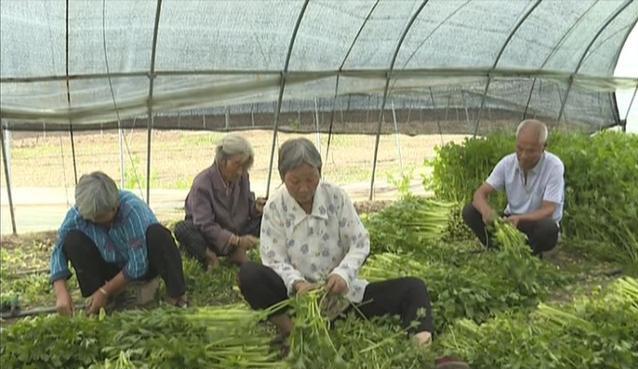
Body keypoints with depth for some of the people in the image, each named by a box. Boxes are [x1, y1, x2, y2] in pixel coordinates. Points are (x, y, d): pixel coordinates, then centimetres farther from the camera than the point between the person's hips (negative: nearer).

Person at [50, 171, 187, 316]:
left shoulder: (132, 209, -34)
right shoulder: (77, 214, -22)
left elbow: (138, 264, -29)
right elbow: (59, 250, -13)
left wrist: (105, 291, -24)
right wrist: (61, 293, -26)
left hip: (144, 265, -3)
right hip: (112, 267, 4)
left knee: (156, 234, -35)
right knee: (72, 241, -21)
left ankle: (176, 295, -21)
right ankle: (95, 300, -10)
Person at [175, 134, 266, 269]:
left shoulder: (242, 177, -6)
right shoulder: (202, 183, -22)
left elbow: (246, 207, 8)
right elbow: (205, 225, -28)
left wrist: (255, 207, -18)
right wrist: (237, 240, -39)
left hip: (235, 234, 5)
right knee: (182, 229, -34)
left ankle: (238, 252, -19)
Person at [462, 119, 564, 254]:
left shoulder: (554, 166, -19)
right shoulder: (507, 163, -8)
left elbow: (548, 211, -24)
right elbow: (480, 193, -12)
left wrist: (519, 219, -42)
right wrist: (486, 209, -37)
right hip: (511, 219, 3)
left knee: (548, 228, -38)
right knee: (469, 211, -16)